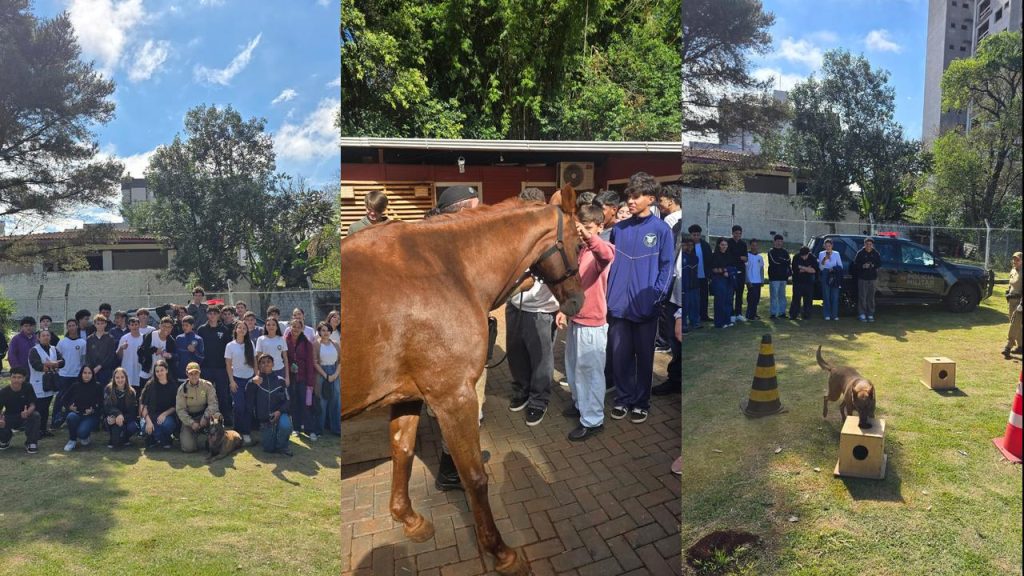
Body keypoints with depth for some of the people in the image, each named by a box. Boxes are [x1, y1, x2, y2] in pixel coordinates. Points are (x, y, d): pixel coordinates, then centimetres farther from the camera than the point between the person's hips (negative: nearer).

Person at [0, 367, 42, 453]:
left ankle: (31, 443, -13)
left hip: (25, 417, -1)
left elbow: (32, 405, -17)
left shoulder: (28, 388, -15)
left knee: (36, 416, -34)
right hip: (10, 419, 1)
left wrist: (28, 412, -42)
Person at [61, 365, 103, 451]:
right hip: (76, 413, 3)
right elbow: (64, 398, 14)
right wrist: (69, 406, -4)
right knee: (71, 417, -35)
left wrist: (93, 410, -18)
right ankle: (72, 440, -9)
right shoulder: (75, 385, 4)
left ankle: (85, 437, 12)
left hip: (91, 416, -3)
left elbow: (101, 404, -1)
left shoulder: (98, 387, -2)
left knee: (82, 432, -31)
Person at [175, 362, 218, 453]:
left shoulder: (207, 385, -7)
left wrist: (205, 417, -29)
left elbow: (213, 403, -13)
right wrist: (191, 423, -19)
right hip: (188, 419, 0)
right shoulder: (182, 388, -6)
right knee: (188, 447, -18)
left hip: (203, 415, 0)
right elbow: (180, 409, -7)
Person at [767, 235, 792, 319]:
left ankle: (782, 312, 14)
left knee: (782, 295, 9)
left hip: (783, 277, 5)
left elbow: (789, 262, 8)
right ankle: (773, 313, -5)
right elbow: (775, 261, -15)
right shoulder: (771, 252, 0)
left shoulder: (785, 252, 16)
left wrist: (790, 273, -6)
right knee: (774, 296, -7)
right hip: (774, 277, -5)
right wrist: (784, 260, -1)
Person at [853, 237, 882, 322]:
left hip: (872, 278, 2)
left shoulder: (875, 253, 6)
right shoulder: (860, 253, 0)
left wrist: (873, 265, -12)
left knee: (871, 297, 6)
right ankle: (862, 314, 1)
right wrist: (863, 266, -19)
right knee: (862, 297, -4)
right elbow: (856, 264, -1)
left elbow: (879, 264, 7)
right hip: (862, 278, -2)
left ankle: (870, 314, 13)